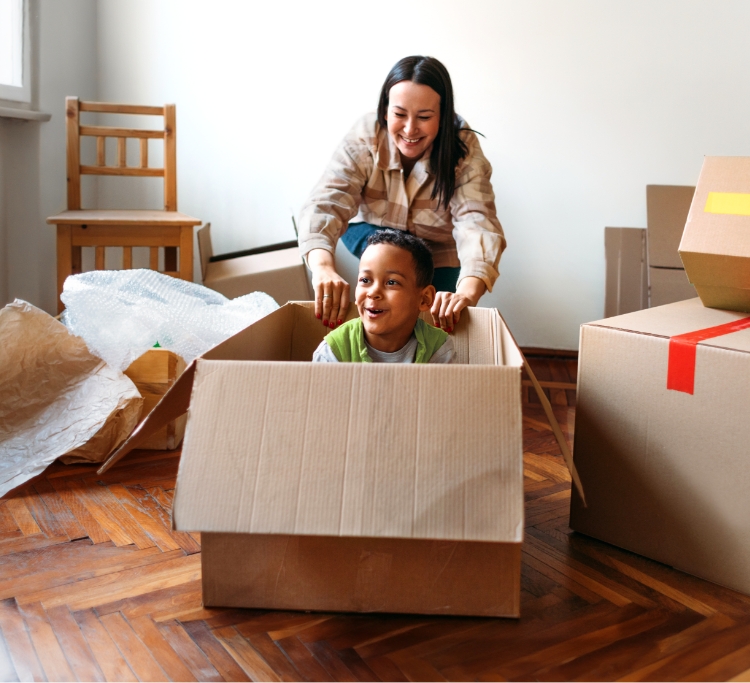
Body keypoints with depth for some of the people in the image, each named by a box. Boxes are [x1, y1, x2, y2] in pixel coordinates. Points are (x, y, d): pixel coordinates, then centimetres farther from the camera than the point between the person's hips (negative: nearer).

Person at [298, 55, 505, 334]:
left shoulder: (464, 150, -28)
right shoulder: (364, 137, -28)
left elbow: (478, 222, -42)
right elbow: (325, 203, -40)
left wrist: (468, 293, -63)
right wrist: (323, 267, -61)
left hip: (437, 250, 1)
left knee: (435, 316, -12)